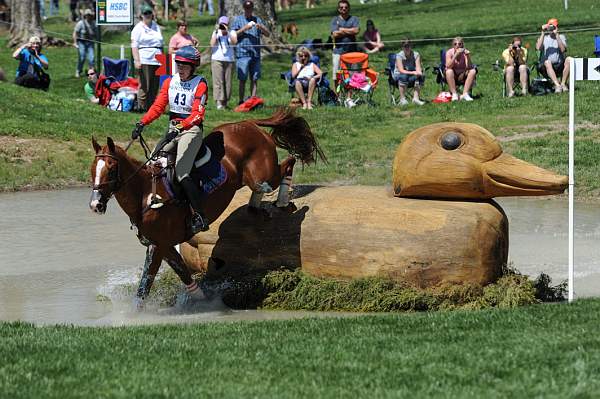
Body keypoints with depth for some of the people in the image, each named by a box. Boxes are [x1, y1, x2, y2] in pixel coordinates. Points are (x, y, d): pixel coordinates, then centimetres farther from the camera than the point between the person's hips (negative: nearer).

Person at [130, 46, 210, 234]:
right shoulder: (170, 82, 10)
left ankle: (199, 217, -16)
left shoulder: (200, 84, -7)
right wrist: (142, 123, -10)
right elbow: (158, 106, 5)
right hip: (173, 129, 7)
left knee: (181, 172, -20)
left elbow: (197, 115, -17)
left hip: (191, 129, -7)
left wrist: (180, 128, -31)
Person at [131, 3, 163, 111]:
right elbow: (134, 45, -8)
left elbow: (161, 44, 26)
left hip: (157, 61, 6)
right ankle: (142, 108, -9)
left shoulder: (156, 27, 20)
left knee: (155, 86, 4)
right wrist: (137, 60, -19)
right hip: (144, 61, -6)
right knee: (144, 86, -11)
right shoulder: (138, 28, 1)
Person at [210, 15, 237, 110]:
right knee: (218, 81, -11)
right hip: (217, 60, -1)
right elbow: (212, 44, -5)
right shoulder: (215, 33, 8)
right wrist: (216, 31, -8)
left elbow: (234, 42, -11)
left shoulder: (232, 32, 7)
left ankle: (225, 102, 11)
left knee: (228, 82, 2)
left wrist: (227, 31, -16)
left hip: (229, 60, 1)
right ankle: (219, 102, -16)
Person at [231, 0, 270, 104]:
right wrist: (244, 28, -12)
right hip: (242, 54, -3)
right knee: (242, 79, -5)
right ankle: (241, 101, -1)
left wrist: (261, 27, -9)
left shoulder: (257, 20, 16)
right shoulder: (238, 19, 9)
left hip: (255, 54, 3)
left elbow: (268, 34, 11)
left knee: (254, 79, 2)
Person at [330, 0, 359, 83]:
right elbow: (335, 34, -7)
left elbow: (356, 30, -9)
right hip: (338, 51, 0)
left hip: (351, 51, 0)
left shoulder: (354, 19, 9)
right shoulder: (335, 20, 8)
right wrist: (350, 32, -3)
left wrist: (342, 29, -3)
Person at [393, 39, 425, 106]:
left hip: (411, 77, 3)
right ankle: (402, 99, -37)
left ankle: (416, 98, -31)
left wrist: (419, 72, -35)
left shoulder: (416, 55, 0)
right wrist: (412, 72, -34)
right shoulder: (399, 56, -10)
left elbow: (418, 67, -10)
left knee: (421, 76, -27)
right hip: (398, 76, -3)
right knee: (403, 76, -38)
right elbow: (401, 70, -21)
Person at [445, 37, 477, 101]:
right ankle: (454, 94, -32)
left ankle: (465, 94, -28)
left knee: (473, 71, -24)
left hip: (462, 76, 2)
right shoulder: (450, 52, -12)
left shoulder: (465, 52, -10)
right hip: (452, 76, -2)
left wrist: (468, 56, -35)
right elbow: (448, 66, -27)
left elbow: (469, 68, -20)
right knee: (449, 71, -33)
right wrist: (456, 55, -35)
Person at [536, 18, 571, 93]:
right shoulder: (544, 38, 14)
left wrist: (557, 35, -11)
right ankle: (557, 85, -43)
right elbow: (538, 48, -8)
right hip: (547, 67, -1)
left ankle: (563, 83, -23)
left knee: (569, 59, -29)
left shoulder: (561, 37, 13)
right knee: (547, 62, -35)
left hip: (560, 66, 1)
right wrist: (543, 33, -8)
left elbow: (563, 49, -8)